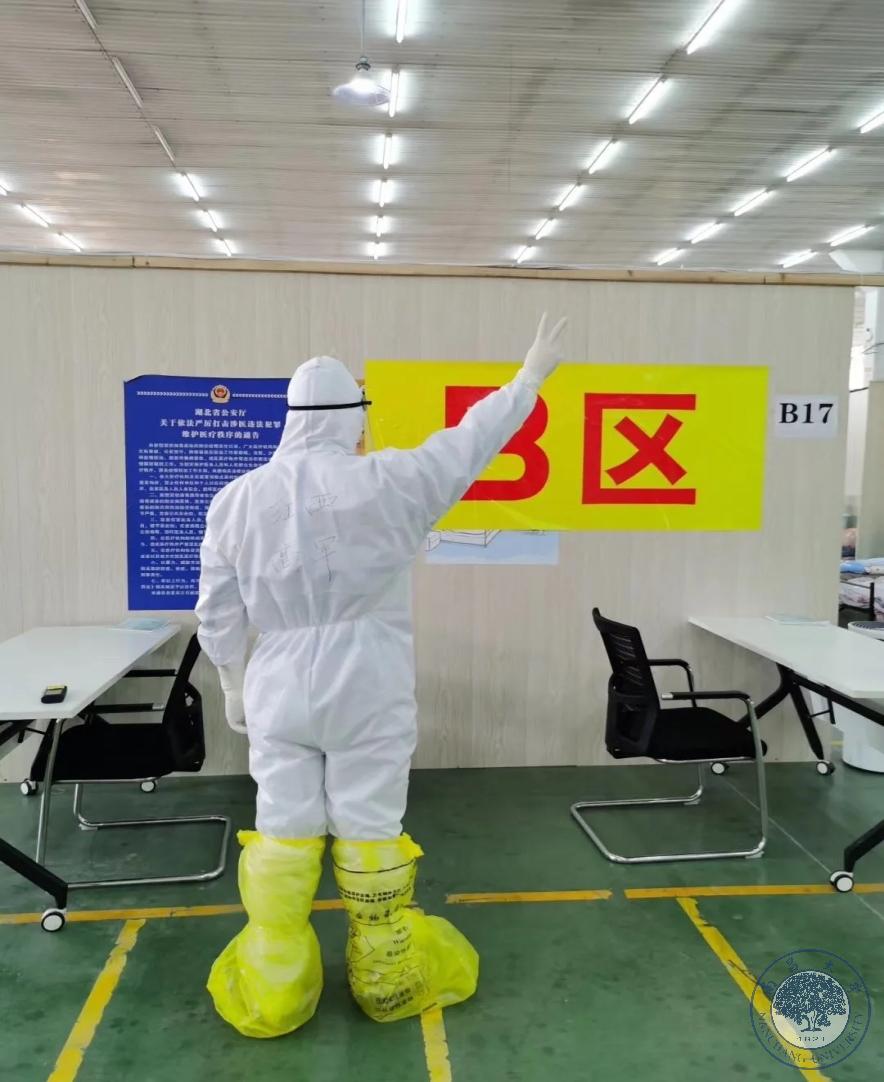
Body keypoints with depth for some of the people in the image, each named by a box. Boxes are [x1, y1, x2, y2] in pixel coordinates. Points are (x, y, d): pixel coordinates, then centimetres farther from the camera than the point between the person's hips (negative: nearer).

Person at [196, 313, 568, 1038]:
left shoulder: (237, 499, -2)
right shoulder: (386, 483, -13)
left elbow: (218, 615, 4)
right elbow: (470, 442, -2)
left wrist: (234, 687, 19)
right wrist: (533, 375, 11)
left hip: (279, 690, 3)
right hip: (369, 689, -2)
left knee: (283, 835, 12)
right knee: (370, 833, 10)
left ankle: (274, 988, 26)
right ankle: (388, 976, 29)